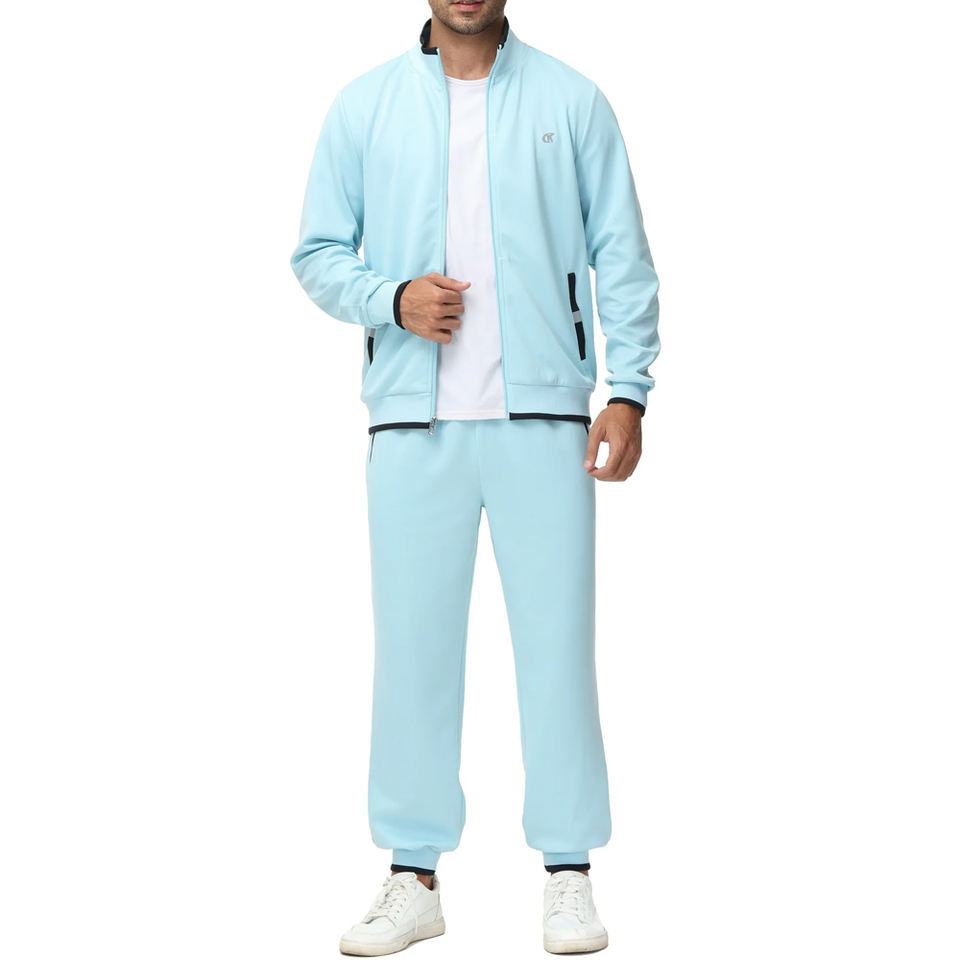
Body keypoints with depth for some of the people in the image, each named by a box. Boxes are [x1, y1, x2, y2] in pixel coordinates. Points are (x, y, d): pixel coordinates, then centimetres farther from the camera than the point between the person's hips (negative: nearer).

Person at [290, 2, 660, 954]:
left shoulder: (571, 101, 6)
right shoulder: (363, 107, 8)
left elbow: (623, 256, 5)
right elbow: (317, 252, 10)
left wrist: (629, 389, -4)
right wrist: (392, 297, -10)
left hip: (543, 415, -1)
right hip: (413, 419, 1)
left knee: (557, 640, 1)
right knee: (412, 641, 4)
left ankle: (568, 874, 11)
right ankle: (414, 877, 14)